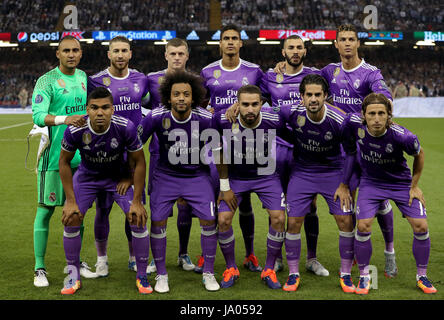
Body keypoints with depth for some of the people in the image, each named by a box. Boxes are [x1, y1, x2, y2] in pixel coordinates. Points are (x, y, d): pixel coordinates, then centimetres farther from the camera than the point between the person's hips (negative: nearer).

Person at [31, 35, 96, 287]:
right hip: (54, 155, -6)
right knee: (46, 210, -2)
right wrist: (64, 118, -35)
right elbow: (38, 116, -20)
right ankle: (40, 268, 4)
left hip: (81, 155, 6)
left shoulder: (84, 77, 12)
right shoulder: (46, 81, -7)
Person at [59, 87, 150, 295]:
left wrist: (136, 201, -15)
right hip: (87, 176, 1)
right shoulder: (75, 130, -28)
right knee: (71, 219, -12)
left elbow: (139, 162, -15)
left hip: (118, 176, 0)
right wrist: (71, 200, -13)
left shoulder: (126, 128, -30)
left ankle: (142, 277, 4)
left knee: (138, 219, -13)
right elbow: (64, 162, -10)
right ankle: (73, 277, 7)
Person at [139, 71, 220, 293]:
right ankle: (161, 274, 12)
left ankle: (208, 273, 10)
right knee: (157, 221, -8)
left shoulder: (206, 119, -17)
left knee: (209, 220, -9)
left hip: (198, 175, 0)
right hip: (166, 175, 0)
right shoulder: (156, 117, -18)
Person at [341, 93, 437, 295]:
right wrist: (343, 183, 5)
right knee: (363, 227, -14)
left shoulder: (402, 136, -30)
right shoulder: (353, 123, -24)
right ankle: (364, 276, 8)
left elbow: (419, 154, -7)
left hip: (401, 183, -1)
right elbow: (349, 149, -1)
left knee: (421, 226, -8)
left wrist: (414, 186, -1)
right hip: (371, 182, 1)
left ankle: (421, 276, 15)